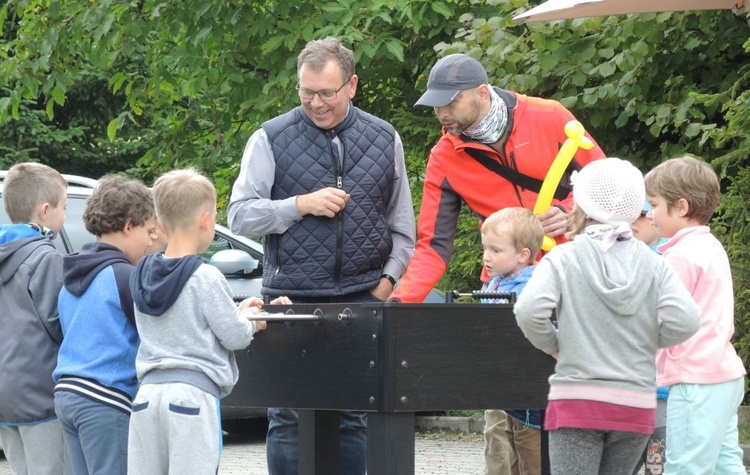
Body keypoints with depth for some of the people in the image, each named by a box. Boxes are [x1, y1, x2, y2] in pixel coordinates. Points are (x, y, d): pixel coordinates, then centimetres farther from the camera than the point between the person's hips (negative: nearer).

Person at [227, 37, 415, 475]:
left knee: (354, 418, 5)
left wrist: (390, 277, 5)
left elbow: (402, 224, 18)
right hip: (292, 298, -2)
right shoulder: (271, 139, 2)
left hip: (363, 297, 2)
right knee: (289, 418, -3)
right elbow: (240, 215, -1)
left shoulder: (384, 139, 11)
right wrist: (301, 205, -12)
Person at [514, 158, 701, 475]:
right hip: (636, 403, 3)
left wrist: (552, 345, 0)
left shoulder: (563, 258, -4)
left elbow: (529, 310, -18)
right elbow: (685, 320, -9)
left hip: (576, 400, -3)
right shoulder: (653, 264, 3)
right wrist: (646, 341, 8)